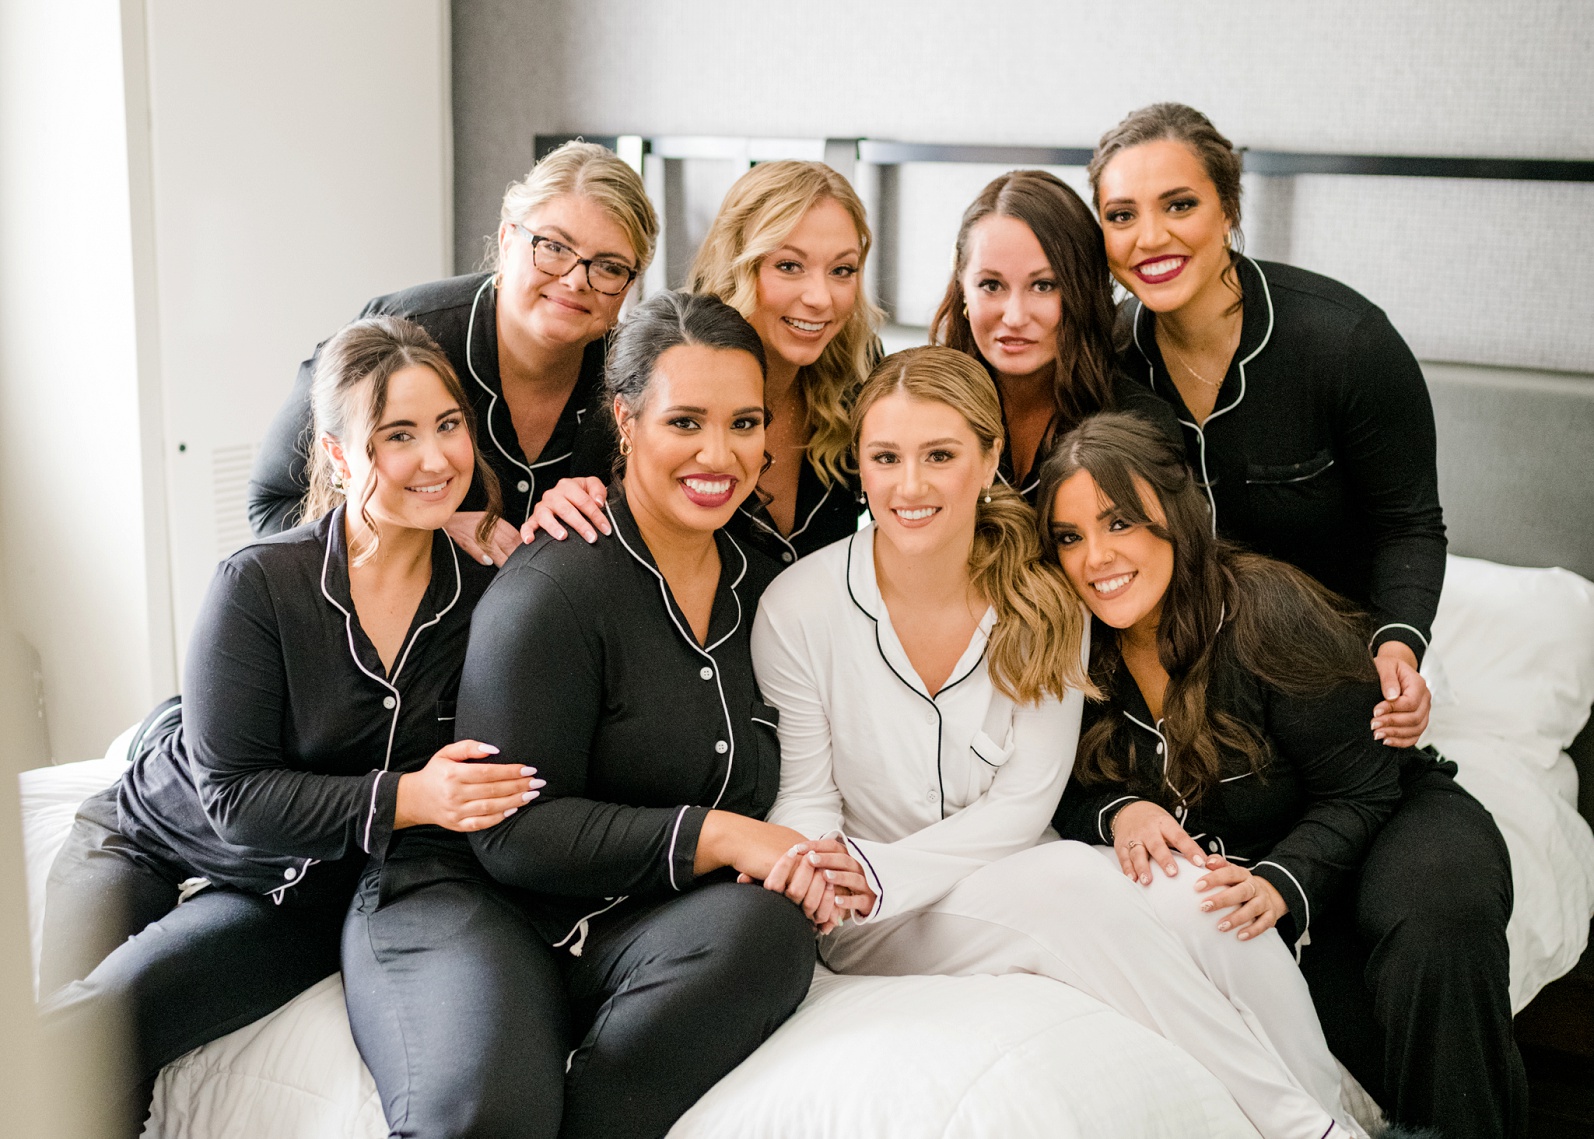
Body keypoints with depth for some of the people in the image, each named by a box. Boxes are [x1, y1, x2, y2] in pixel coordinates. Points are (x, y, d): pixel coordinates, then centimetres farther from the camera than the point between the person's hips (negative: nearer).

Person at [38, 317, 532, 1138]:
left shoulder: (482, 593, -8)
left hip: (304, 894, 1)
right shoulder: (260, 584, -17)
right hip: (151, 846, 0)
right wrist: (405, 798, -28)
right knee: (63, 1038, -23)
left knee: (106, 1018, -24)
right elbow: (233, 794, -15)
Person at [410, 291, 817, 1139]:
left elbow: (762, 790, 20)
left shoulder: (759, 582, 10)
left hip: (652, 926, 6)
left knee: (768, 928, -30)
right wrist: (713, 837, -18)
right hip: (494, 908, -6)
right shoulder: (549, 592, -12)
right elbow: (513, 831, -13)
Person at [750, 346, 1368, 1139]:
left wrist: (887, 872, -21)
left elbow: (1023, 802, -6)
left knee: (1212, 903, -26)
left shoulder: (1044, 601, -5)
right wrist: (815, 869, -29)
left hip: (1006, 874, 3)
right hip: (871, 925, -2)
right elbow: (806, 796, -4)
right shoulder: (798, 610, -11)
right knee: (1071, 885, -31)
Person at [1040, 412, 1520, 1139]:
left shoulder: (1269, 616, -23)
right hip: (1230, 862, 2)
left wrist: (1281, 884, -35)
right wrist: (1119, 812, -23)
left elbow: (1360, 793, -18)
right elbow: (1069, 793, 1)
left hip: (1389, 822, -2)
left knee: (1434, 932, -35)